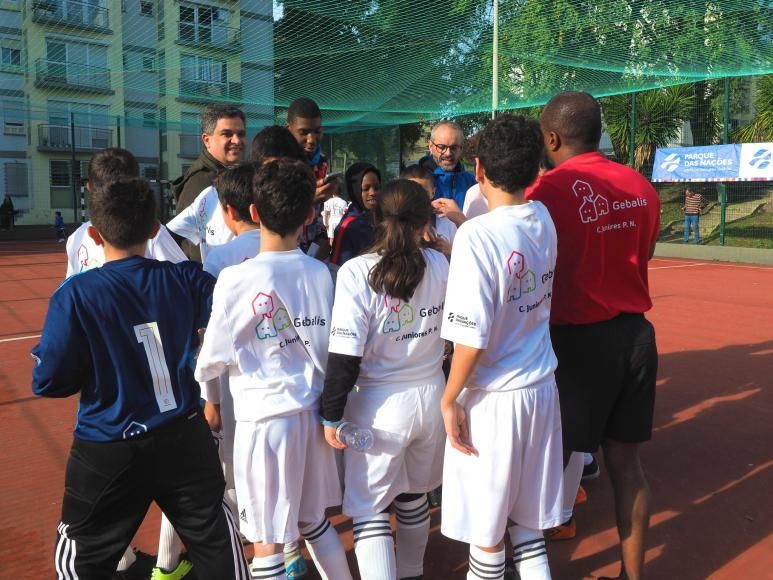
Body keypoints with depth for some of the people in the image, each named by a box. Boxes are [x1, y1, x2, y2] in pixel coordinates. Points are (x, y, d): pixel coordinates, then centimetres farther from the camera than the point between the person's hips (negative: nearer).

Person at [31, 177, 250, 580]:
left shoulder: (75, 295, -16)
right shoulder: (185, 279, -9)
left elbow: (49, 382, -11)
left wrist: (41, 355, 9)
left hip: (108, 452, -2)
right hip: (184, 439, 2)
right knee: (216, 539, 20)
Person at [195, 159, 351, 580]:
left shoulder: (236, 279, -15)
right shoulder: (320, 273, -1)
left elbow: (212, 363, -9)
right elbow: (328, 349, 4)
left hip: (264, 416, -5)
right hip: (312, 411, 5)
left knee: (267, 541, 10)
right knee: (313, 519, 24)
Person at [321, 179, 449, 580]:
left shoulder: (357, 272, -16)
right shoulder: (440, 265, -5)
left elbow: (345, 356, -17)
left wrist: (331, 415, -5)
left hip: (380, 404, -5)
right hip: (431, 396, 5)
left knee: (368, 509, 9)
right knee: (414, 496, 24)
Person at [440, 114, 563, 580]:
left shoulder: (477, 234, -20)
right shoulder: (544, 220, -1)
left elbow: (472, 337, -21)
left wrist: (449, 399, -9)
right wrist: (457, 234, 20)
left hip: (493, 398, -6)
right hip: (542, 388, 7)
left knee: (486, 527, 12)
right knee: (527, 515, 21)